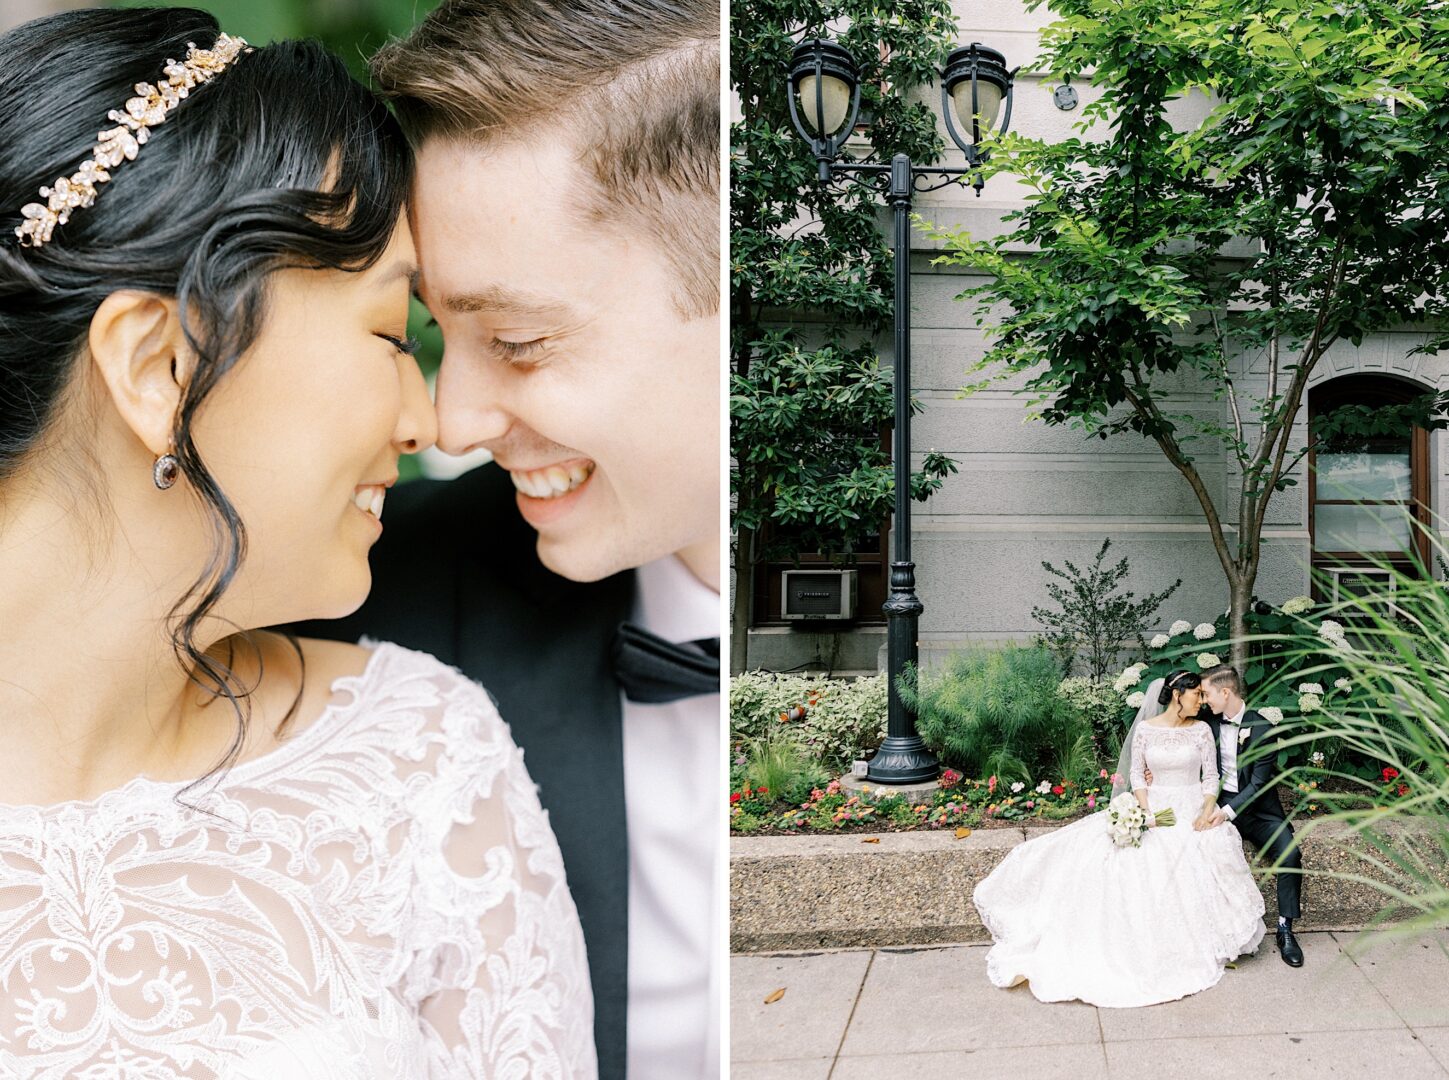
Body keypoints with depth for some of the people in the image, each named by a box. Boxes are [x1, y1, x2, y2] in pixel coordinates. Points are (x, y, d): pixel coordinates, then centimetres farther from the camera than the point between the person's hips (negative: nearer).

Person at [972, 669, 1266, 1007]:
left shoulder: (1202, 730, 2)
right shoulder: (1145, 729, 0)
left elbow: (1211, 777, 3)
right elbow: (1136, 774, 2)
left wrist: (1207, 812, -13)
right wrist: (1147, 813, -11)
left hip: (1193, 811, 0)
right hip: (1154, 808, 1)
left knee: (1193, 866, -21)